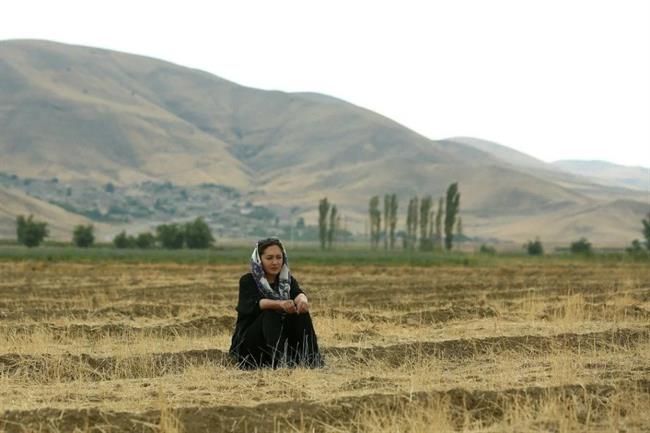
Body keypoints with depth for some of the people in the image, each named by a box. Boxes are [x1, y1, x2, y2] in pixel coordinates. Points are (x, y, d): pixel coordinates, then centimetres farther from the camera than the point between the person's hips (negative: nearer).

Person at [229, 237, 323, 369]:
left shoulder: (287, 280, 6)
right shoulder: (248, 281, -6)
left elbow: (298, 293, -18)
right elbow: (256, 303, -27)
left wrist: (302, 300, -44)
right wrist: (280, 304, -48)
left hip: (281, 337, 3)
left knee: (301, 312, -21)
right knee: (270, 314, -31)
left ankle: (311, 361, -33)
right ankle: (281, 362, -46)